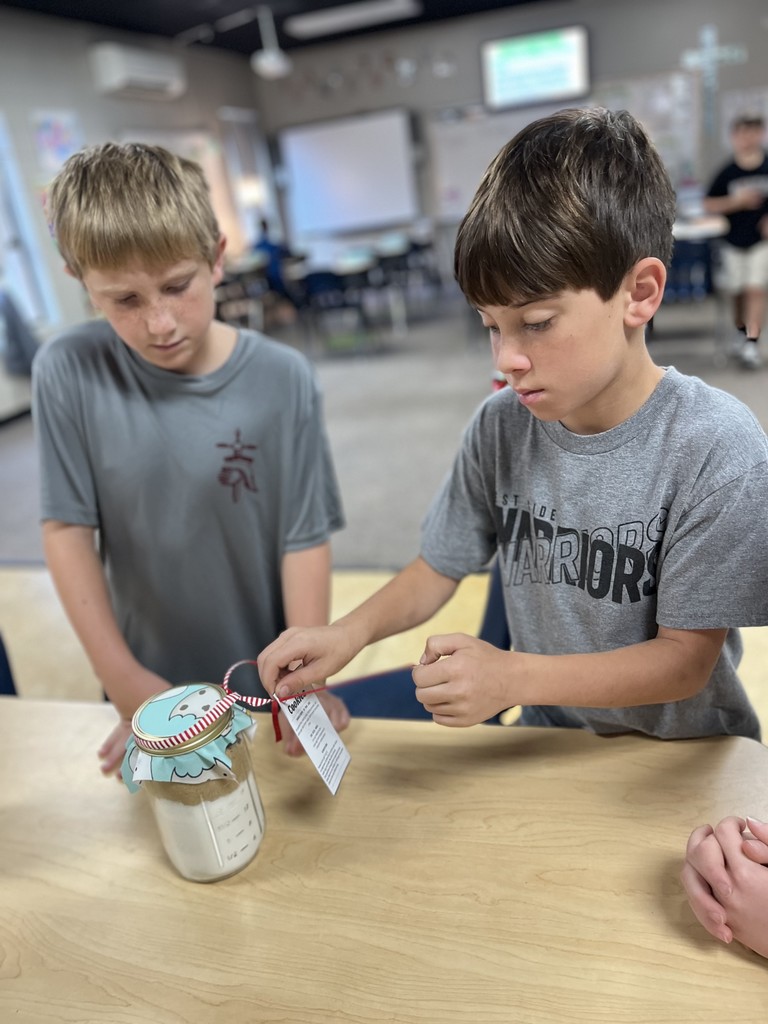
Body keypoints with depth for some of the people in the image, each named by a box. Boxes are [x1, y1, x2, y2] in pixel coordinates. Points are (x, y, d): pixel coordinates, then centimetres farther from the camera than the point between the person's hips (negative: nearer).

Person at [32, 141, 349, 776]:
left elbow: (305, 537, -14)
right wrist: (122, 676, -11)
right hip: (151, 682, 2)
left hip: (267, 682, -1)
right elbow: (67, 527, -10)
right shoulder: (69, 374, -15)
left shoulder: (282, 380, -18)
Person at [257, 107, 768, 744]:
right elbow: (440, 565, 3)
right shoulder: (501, 426, -7)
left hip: (685, 757, -3)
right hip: (552, 741, 4)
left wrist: (514, 676, -27)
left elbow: (687, 658, -16)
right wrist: (350, 633, -15)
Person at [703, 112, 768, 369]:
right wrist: (737, 201, -17)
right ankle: (741, 330, 36)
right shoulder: (727, 173, -4)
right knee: (737, 291, 12)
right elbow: (708, 204, -4)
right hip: (733, 240, 1)